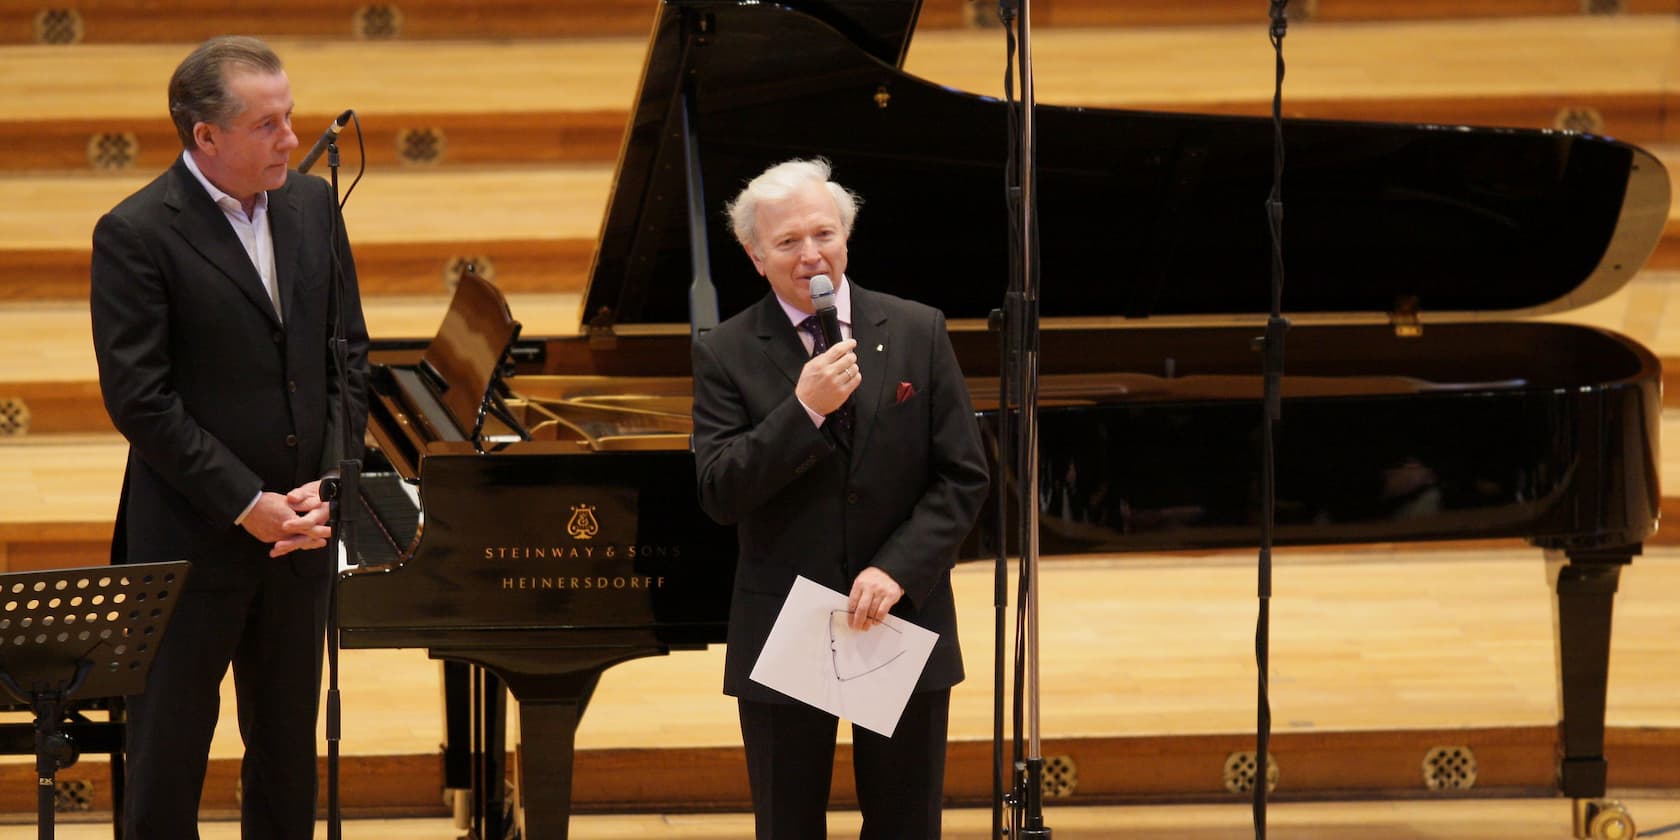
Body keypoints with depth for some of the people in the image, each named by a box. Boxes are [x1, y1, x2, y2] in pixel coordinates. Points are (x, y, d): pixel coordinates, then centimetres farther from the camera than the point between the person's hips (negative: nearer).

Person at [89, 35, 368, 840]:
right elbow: (139, 400, -16)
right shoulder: (135, 235, -14)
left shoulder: (312, 207, 5)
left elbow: (347, 357, 8)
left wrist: (327, 484, -5)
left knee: (287, 751, 14)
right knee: (167, 752, 3)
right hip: (189, 542, -6)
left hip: (299, 532, 6)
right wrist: (248, 505, -17)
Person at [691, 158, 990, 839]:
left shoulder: (917, 333, 2)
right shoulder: (725, 355, -1)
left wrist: (895, 570, -13)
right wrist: (804, 410, -21)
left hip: (902, 623, 1)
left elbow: (963, 478, 0)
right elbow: (720, 495, -10)